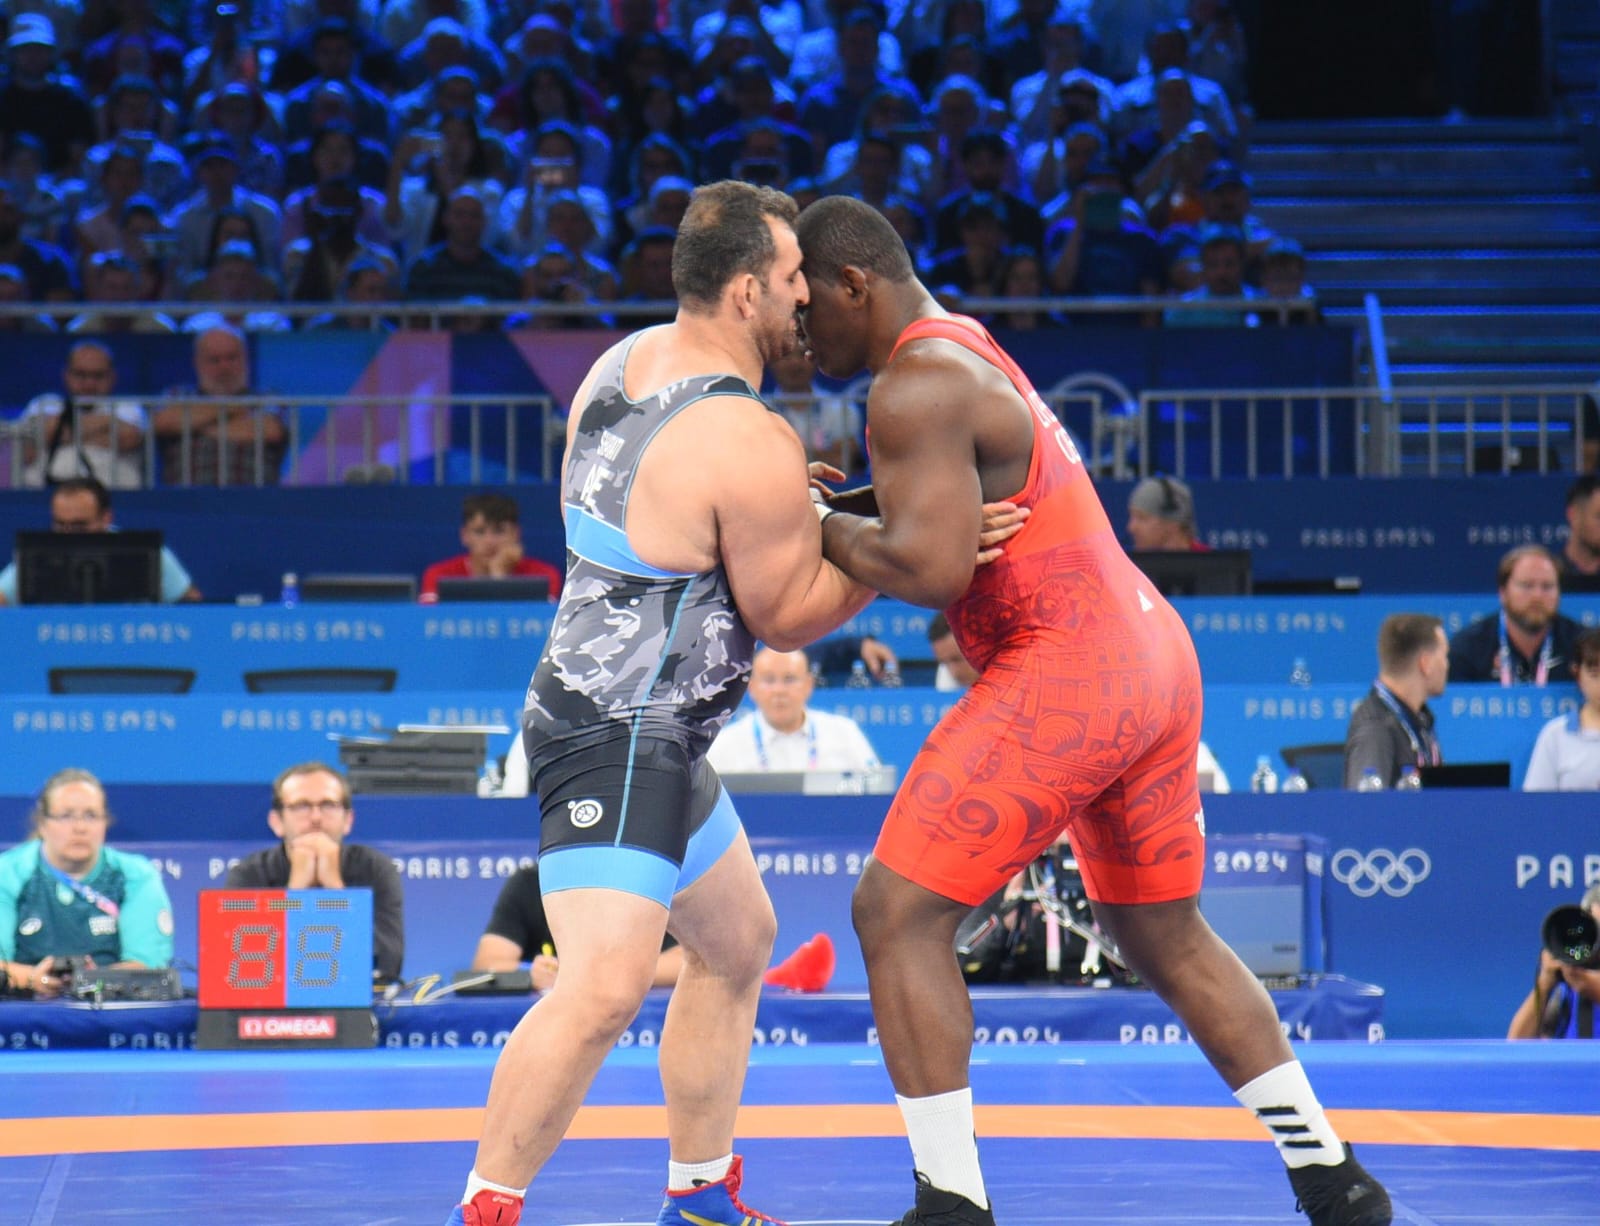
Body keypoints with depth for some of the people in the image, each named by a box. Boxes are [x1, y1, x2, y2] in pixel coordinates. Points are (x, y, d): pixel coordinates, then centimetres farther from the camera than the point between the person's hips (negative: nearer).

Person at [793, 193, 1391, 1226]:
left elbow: (931, 570, -23)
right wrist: (844, 502, 13)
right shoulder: (966, 348, 18)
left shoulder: (917, 386, -13)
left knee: (897, 914, -7)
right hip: (1154, 654, 10)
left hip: (1063, 676, -10)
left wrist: (822, 525, -7)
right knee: (1167, 935, 20)